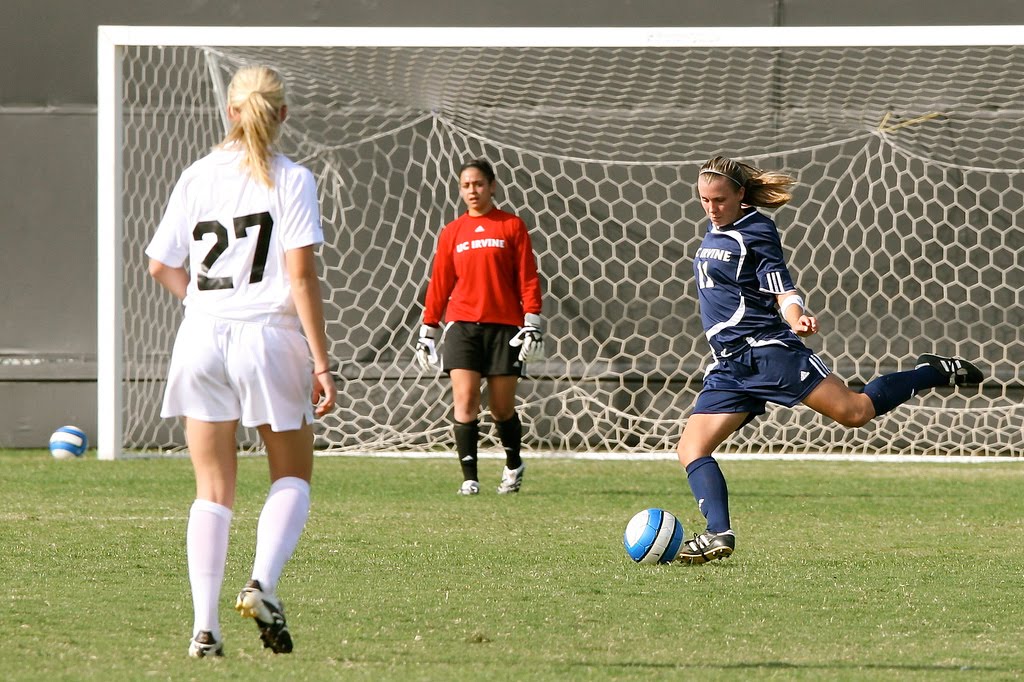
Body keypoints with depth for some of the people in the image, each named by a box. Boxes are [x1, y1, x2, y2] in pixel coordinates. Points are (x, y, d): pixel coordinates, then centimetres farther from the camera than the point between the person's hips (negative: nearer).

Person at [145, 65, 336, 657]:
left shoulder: (198, 176, 7)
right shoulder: (292, 180, -4)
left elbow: (161, 265, 10)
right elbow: (301, 275, -10)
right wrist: (321, 362, -8)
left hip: (202, 338, 3)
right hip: (270, 338, -3)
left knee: (214, 490, 9)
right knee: (292, 478, 12)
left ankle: (205, 625, 1)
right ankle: (263, 584, -13)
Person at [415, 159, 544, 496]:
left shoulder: (512, 227, 3)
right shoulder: (452, 233, 9)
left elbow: (528, 278, 2)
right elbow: (439, 283, 13)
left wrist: (533, 325, -6)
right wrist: (427, 331, 11)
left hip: (504, 326, -1)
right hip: (462, 325, 1)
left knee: (502, 407, 4)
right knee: (465, 401, -11)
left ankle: (514, 464, 30)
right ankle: (469, 478, -9)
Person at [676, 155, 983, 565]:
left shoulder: (756, 232, -5)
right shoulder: (716, 231, 17)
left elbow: (783, 293, -13)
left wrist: (797, 319, -33)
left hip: (767, 348, -7)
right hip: (728, 368, 7)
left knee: (854, 411, -15)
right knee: (691, 450, -8)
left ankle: (932, 374, 5)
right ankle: (719, 533, -19)